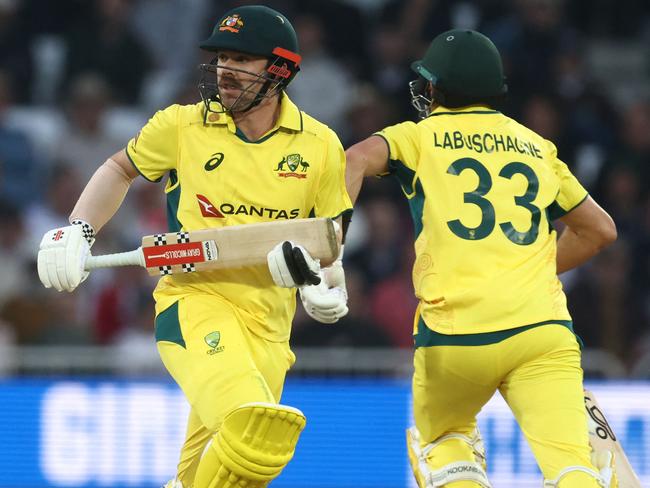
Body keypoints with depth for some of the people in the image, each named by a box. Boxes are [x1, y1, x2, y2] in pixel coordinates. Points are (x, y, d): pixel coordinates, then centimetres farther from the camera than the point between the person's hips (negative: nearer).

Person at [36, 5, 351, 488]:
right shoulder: (183, 126, 1)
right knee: (256, 427, -30)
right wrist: (77, 231, 8)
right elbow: (121, 170, 19)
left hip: (267, 323, 3)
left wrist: (327, 285, -5)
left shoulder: (319, 145, 4)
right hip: (195, 303, -3)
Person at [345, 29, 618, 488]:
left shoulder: (418, 137, 14)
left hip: (454, 332, -1)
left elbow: (359, 157, -7)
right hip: (543, 326, 1)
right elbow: (600, 229, 28)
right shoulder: (536, 146, 23)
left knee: (441, 439, 26)